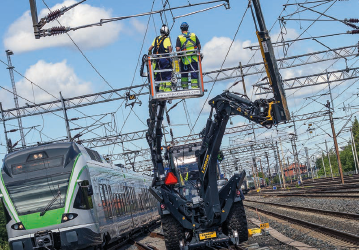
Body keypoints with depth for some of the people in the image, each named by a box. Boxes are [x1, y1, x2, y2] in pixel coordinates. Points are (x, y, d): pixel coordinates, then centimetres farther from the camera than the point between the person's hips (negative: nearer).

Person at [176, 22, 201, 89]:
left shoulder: (179, 37, -4)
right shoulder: (194, 35, 4)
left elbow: (177, 49, -12)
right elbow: (199, 46, 8)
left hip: (184, 59, -1)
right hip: (194, 58, 1)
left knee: (184, 74, 15)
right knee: (194, 74, 2)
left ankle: (185, 87, 17)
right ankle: (194, 87, -3)